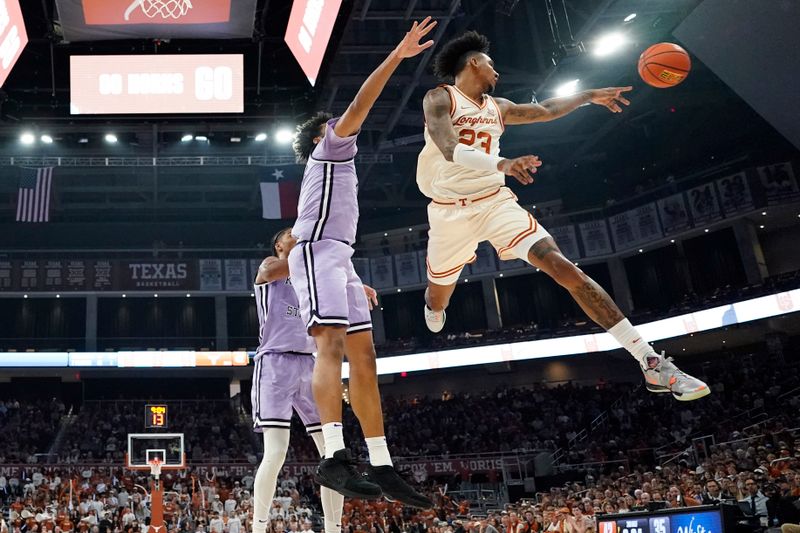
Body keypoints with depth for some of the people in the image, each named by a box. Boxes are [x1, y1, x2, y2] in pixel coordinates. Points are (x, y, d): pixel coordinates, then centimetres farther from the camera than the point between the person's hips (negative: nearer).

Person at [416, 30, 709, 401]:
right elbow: (450, 150, -22)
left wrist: (589, 96, 30)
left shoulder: (497, 107, 16)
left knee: (564, 268, -16)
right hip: (450, 211, -3)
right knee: (437, 299, 13)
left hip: (495, 202, 3)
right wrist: (502, 165, -37)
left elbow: (544, 111, 32)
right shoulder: (439, 98, -4)